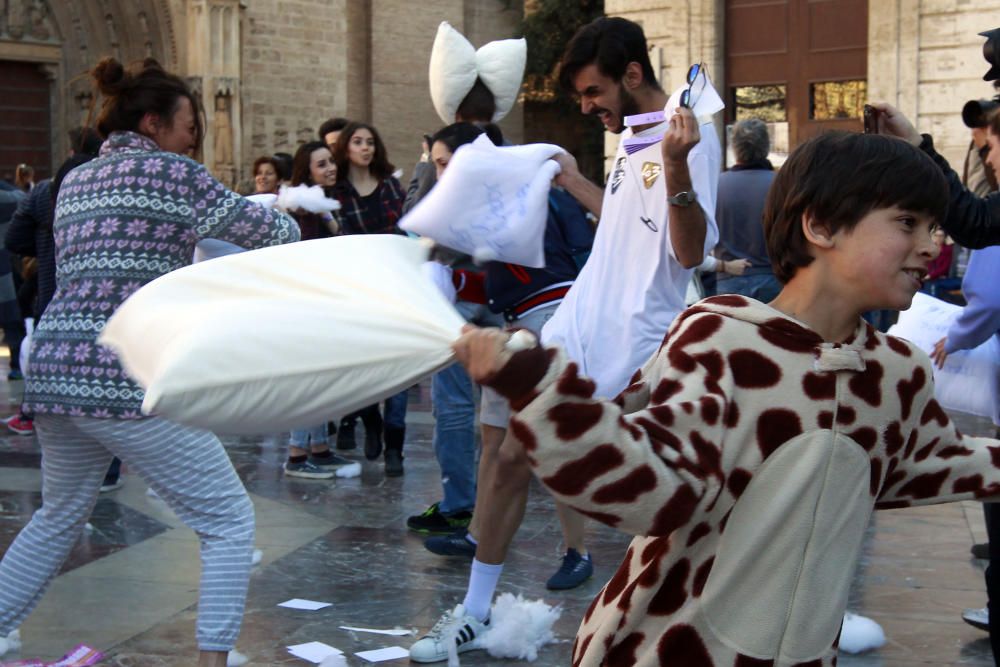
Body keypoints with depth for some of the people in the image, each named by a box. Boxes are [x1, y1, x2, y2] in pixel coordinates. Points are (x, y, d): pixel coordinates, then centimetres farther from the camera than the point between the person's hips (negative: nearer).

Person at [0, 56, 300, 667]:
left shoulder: (74, 181, 19)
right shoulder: (168, 171, -2)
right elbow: (274, 234, 1)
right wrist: (285, 219, 23)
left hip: (54, 373, 8)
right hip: (130, 378, -8)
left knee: (58, 519, 27)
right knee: (229, 520, 2)